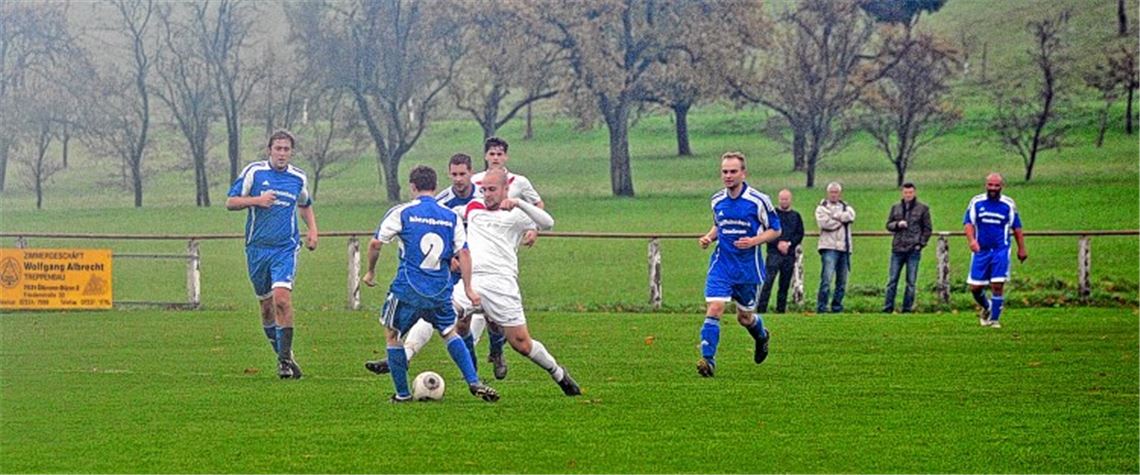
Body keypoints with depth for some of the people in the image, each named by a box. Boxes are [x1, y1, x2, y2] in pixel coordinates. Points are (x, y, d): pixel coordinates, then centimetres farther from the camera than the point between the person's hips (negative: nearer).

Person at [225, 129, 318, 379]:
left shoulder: (299, 178, 6)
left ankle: (285, 358, -15)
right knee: (267, 305, 6)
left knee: (282, 298, -20)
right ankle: (283, 355, 23)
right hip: (257, 248, 1)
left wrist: (312, 229, 9)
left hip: (286, 248, -1)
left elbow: (305, 206, 26)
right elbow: (230, 202, -1)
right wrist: (257, 200, -16)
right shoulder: (254, 171, -2)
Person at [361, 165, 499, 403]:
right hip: (440, 292, 3)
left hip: (407, 291, -3)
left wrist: (371, 272, 14)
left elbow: (375, 244, -2)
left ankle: (402, 393, 15)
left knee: (392, 335, 15)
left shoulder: (401, 212, -2)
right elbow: (463, 253, 2)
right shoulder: (452, 217, 6)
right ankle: (474, 383, 7)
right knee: (450, 333, 21)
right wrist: (468, 289, 6)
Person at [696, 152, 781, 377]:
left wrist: (754, 241, -18)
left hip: (748, 268, -2)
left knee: (745, 317, 12)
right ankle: (708, 359, -19)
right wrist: (709, 237, 1)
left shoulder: (758, 200, -9)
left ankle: (761, 335, 47)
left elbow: (775, 230, -1)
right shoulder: (717, 200, 4)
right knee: (714, 309, -17)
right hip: (721, 265, 2)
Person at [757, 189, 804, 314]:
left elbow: (800, 234, 9)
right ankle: (761, 309, -18)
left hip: (789, 255, 4)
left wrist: (789, 244, -7)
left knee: (785, 285, 6)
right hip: (774, 253, -4)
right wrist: (778, 244, -13)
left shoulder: (795, 216, 14)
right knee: (768, 281, -15)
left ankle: (781, 310, 11)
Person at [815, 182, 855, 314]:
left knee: (842, 281, 7)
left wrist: (834, 217, -8)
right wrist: (841, 219, -2)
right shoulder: (822, 208, 6)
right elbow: (825, 223, -12)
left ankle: (837, 307, 14)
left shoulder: (845, 207, 18)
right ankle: (821, 308, -16)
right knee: (826, 278, -15)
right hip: (829, 247, -5)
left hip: (844, 248, 5)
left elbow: (850, 216, -5)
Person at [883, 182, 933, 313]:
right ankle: (887, 308, 6)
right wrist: (897, 224, -8)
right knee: (892, 280, 3)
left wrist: (921, 244, -5)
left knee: (911, 282, 1)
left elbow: (928, 229, 5)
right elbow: (888, 225, 13)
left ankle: (907, 309, 6)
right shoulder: (896, 208, 12)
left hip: (913, 250, -2)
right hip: (897, 249, 2)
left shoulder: (922, 208, 4)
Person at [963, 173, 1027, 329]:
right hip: (981, 250, 1)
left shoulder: (1009, 204, 4)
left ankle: (994, 319, 1)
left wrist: (1021, 249, 11)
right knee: (975, 287, 2)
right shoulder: (976, 202, 3)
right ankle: (986, 307, 32)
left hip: (1000, 250, -1)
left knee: (998, 285, -10)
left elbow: (1017, 228, 11)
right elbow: (968, 223, -1)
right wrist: (972, 240, -19)